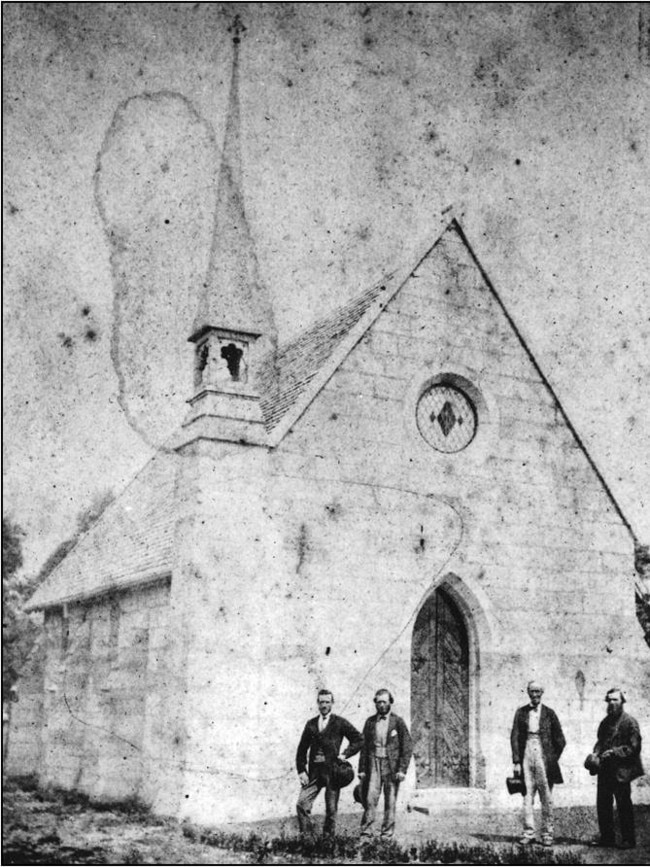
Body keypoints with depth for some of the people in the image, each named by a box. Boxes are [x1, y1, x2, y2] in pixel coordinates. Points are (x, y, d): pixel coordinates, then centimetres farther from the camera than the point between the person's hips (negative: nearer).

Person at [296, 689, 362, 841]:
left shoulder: (340, 723, 3)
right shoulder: (311, 724, 12)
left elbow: (358, 740, 6)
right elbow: (302, 749, 12)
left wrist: (345, 755, -4)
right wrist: (301, 770, 3)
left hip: (332, 770, -3)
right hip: (314, 771, 3)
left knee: (331, 809, 1)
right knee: (302, 804, -9)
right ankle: (307, 837, -1)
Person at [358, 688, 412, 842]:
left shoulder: (398, 722, 1)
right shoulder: (370, 721, 10)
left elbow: (407, 747, -1)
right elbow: (364, 746, 11)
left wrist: (402, 769, -8)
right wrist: (362, 769, 5)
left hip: (392, 765, -2)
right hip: (373, 763, 2)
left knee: (390, 801, 1)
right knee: (370, 799, -7)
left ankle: (387, 834, 9)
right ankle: (366, 833, -4)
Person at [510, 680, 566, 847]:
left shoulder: (549, 713, 5)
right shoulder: (521, 712, 7)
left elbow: (560, 740, 8)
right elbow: (514, 737, 4)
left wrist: (552, 760, 4)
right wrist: (516, 761, -3)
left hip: (544, 758, -1)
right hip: (526, 756, 1)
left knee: (547, 798, 0)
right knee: (527, 796, 1)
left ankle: (547, 835, 5)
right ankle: (528, 833, 6)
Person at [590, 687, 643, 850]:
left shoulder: (630, 722, -7)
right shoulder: (605, 722, 15)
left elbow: (634, 747, -12)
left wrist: (614, 752, -18)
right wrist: (596, 753, 1)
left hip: (621, 771, -7)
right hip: (605, 770, 7)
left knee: (624, 805, -2)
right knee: (602, 804, 8)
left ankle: (628, 840, 7)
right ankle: (606, 837, 18)